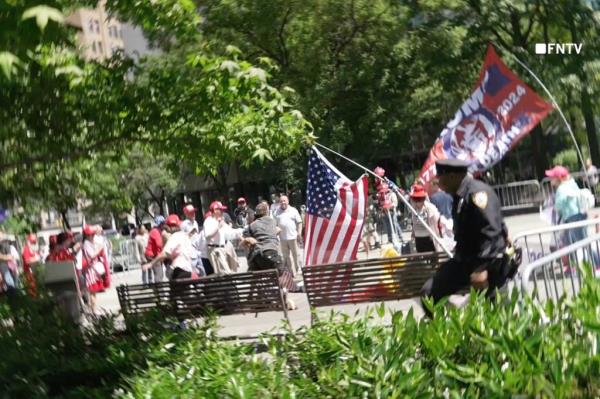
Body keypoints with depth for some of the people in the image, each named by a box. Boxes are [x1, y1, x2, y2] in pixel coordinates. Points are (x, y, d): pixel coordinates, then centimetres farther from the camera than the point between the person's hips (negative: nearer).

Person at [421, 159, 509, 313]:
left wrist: (482, 268, -29)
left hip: (489, 261, -9)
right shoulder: (459, 196, 12)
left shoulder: (477, 192, -18)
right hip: (464, 260, 9)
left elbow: (490, 232, -26)